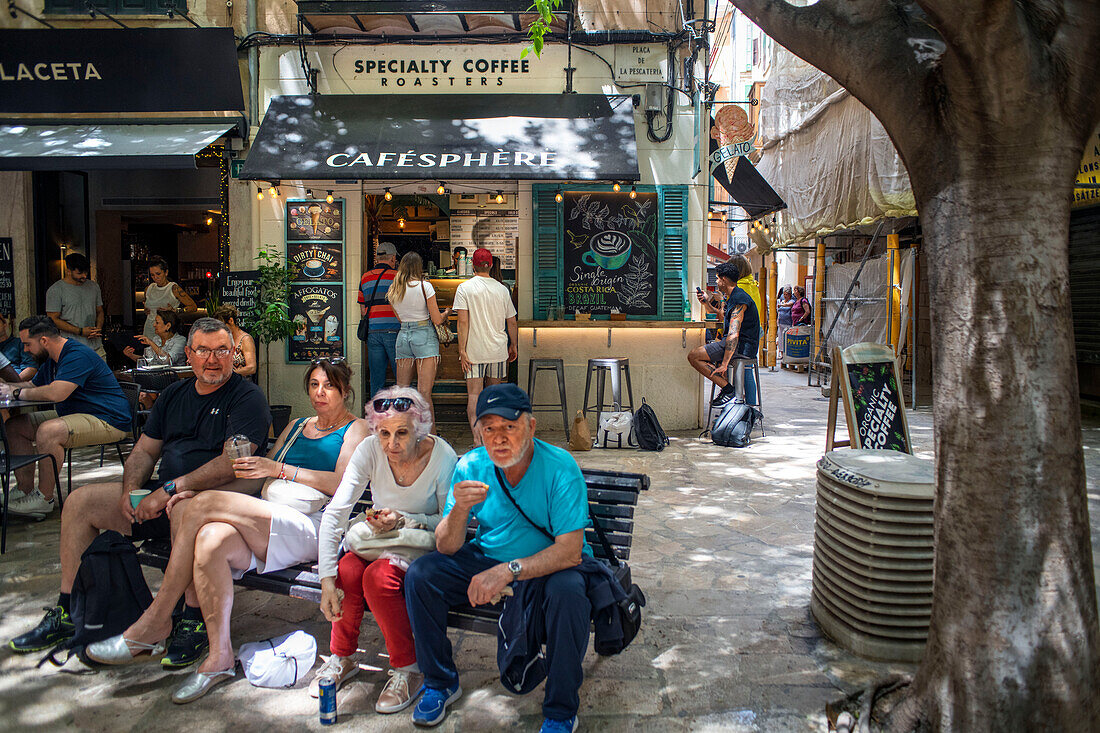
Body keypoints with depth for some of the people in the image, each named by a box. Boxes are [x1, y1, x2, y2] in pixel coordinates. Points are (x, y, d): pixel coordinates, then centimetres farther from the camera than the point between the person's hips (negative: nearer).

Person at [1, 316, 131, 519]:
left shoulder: (78, 355, -20)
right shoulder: (52, 359, 15)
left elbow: (56, 393, -31)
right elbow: (33, 385, 31)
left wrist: (18, 393, -16)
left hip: (108, 421, -11)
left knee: (48, 431, -34)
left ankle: (44, 498, -18)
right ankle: (25, 491, 2)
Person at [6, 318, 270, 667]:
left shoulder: (247, 397, -9)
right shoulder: (174, 395, 16)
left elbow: (234, 463, -21)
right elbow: (145, 451, 18)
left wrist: (170, 489, -23)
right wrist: (130, 491, -2)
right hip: (162, 498, 8)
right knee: (80, 502, 4)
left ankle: (194, 621, -27)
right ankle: (67, 612, 14)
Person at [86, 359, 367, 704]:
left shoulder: (355, 429, 10)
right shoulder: (297, 426, 30)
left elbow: (342, 484, -7)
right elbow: (256, 476, 24)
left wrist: (279, 469, -9)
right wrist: (199, 492, 9)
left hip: (310, 527, -6)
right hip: (268, 527, 6)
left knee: (201, 507, -21)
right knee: (209, 539, -28)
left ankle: (155, 621, -10)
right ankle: (219, 657, -21)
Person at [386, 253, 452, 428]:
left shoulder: (393, 290, 8)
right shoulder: (425, 286, -7)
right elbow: (436, 319, -7)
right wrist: (446, 314, 13)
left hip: (403, 335, 5)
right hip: (425, 336, -5)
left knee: (401, 387, 10)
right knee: (424, 390, -7)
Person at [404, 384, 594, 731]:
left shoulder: (560, 468, -22)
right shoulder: (471, 466, -12)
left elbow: (570, 551, -27)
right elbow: (446, 548, -12)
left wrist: (509, 571, -36)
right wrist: (459, 510, -33)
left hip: (550, 564, -3)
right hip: (488, 557, 4)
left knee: (567, 593, -35)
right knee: (420, 575, -13)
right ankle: (441, 682, 10)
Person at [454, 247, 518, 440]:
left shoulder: (464, 288, -5)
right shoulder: (502, 289, 4)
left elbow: (463, 321, -12)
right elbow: (512, 323, 8)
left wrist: (462, 350, -11)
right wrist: (513, 346, 20)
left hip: (474, 351, -3)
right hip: (498, 350, 3)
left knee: (474, 394, -4)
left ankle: (477, 439, -14)